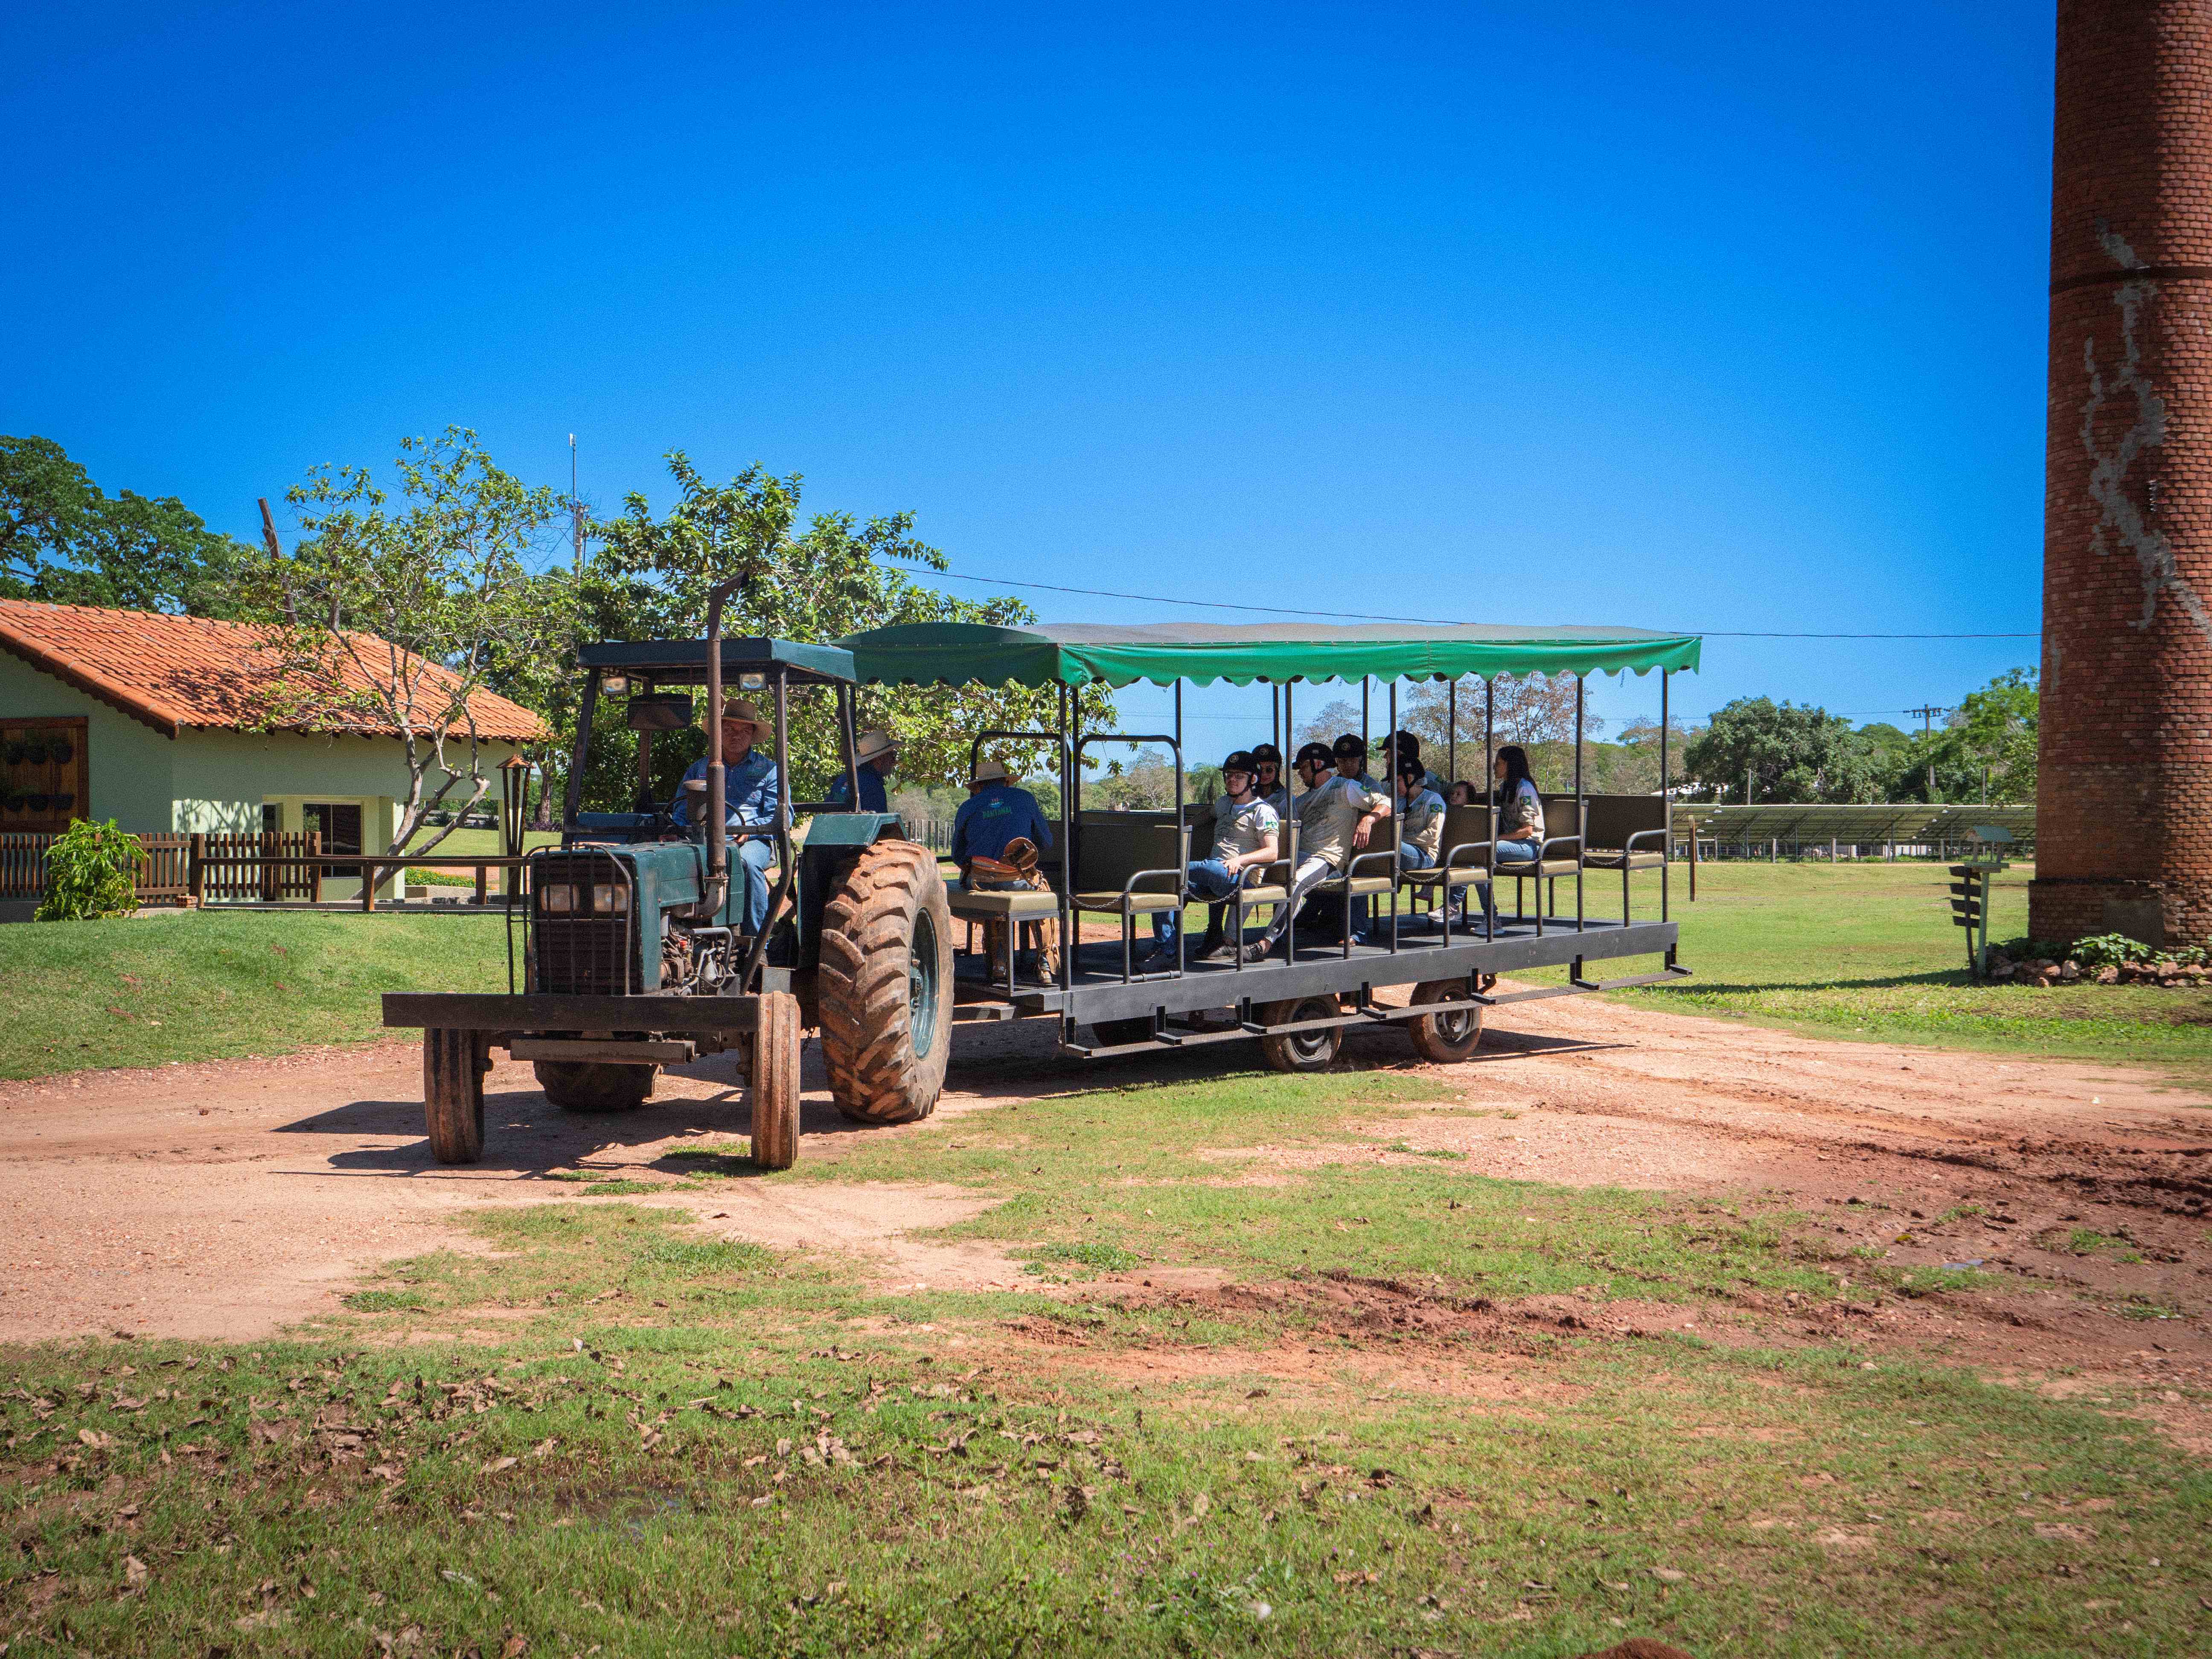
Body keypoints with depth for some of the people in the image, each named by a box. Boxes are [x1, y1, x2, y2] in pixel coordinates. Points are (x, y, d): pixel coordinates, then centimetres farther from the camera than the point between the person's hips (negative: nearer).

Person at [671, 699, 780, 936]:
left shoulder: (768, 770, 15)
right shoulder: (699, 769, 24)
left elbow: (779, 815, 5)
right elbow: (680, 814, 21)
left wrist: (748, 832, -14)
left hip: (755, 842, -2)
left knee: (747, 862, -39)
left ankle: (757, 939, -35)